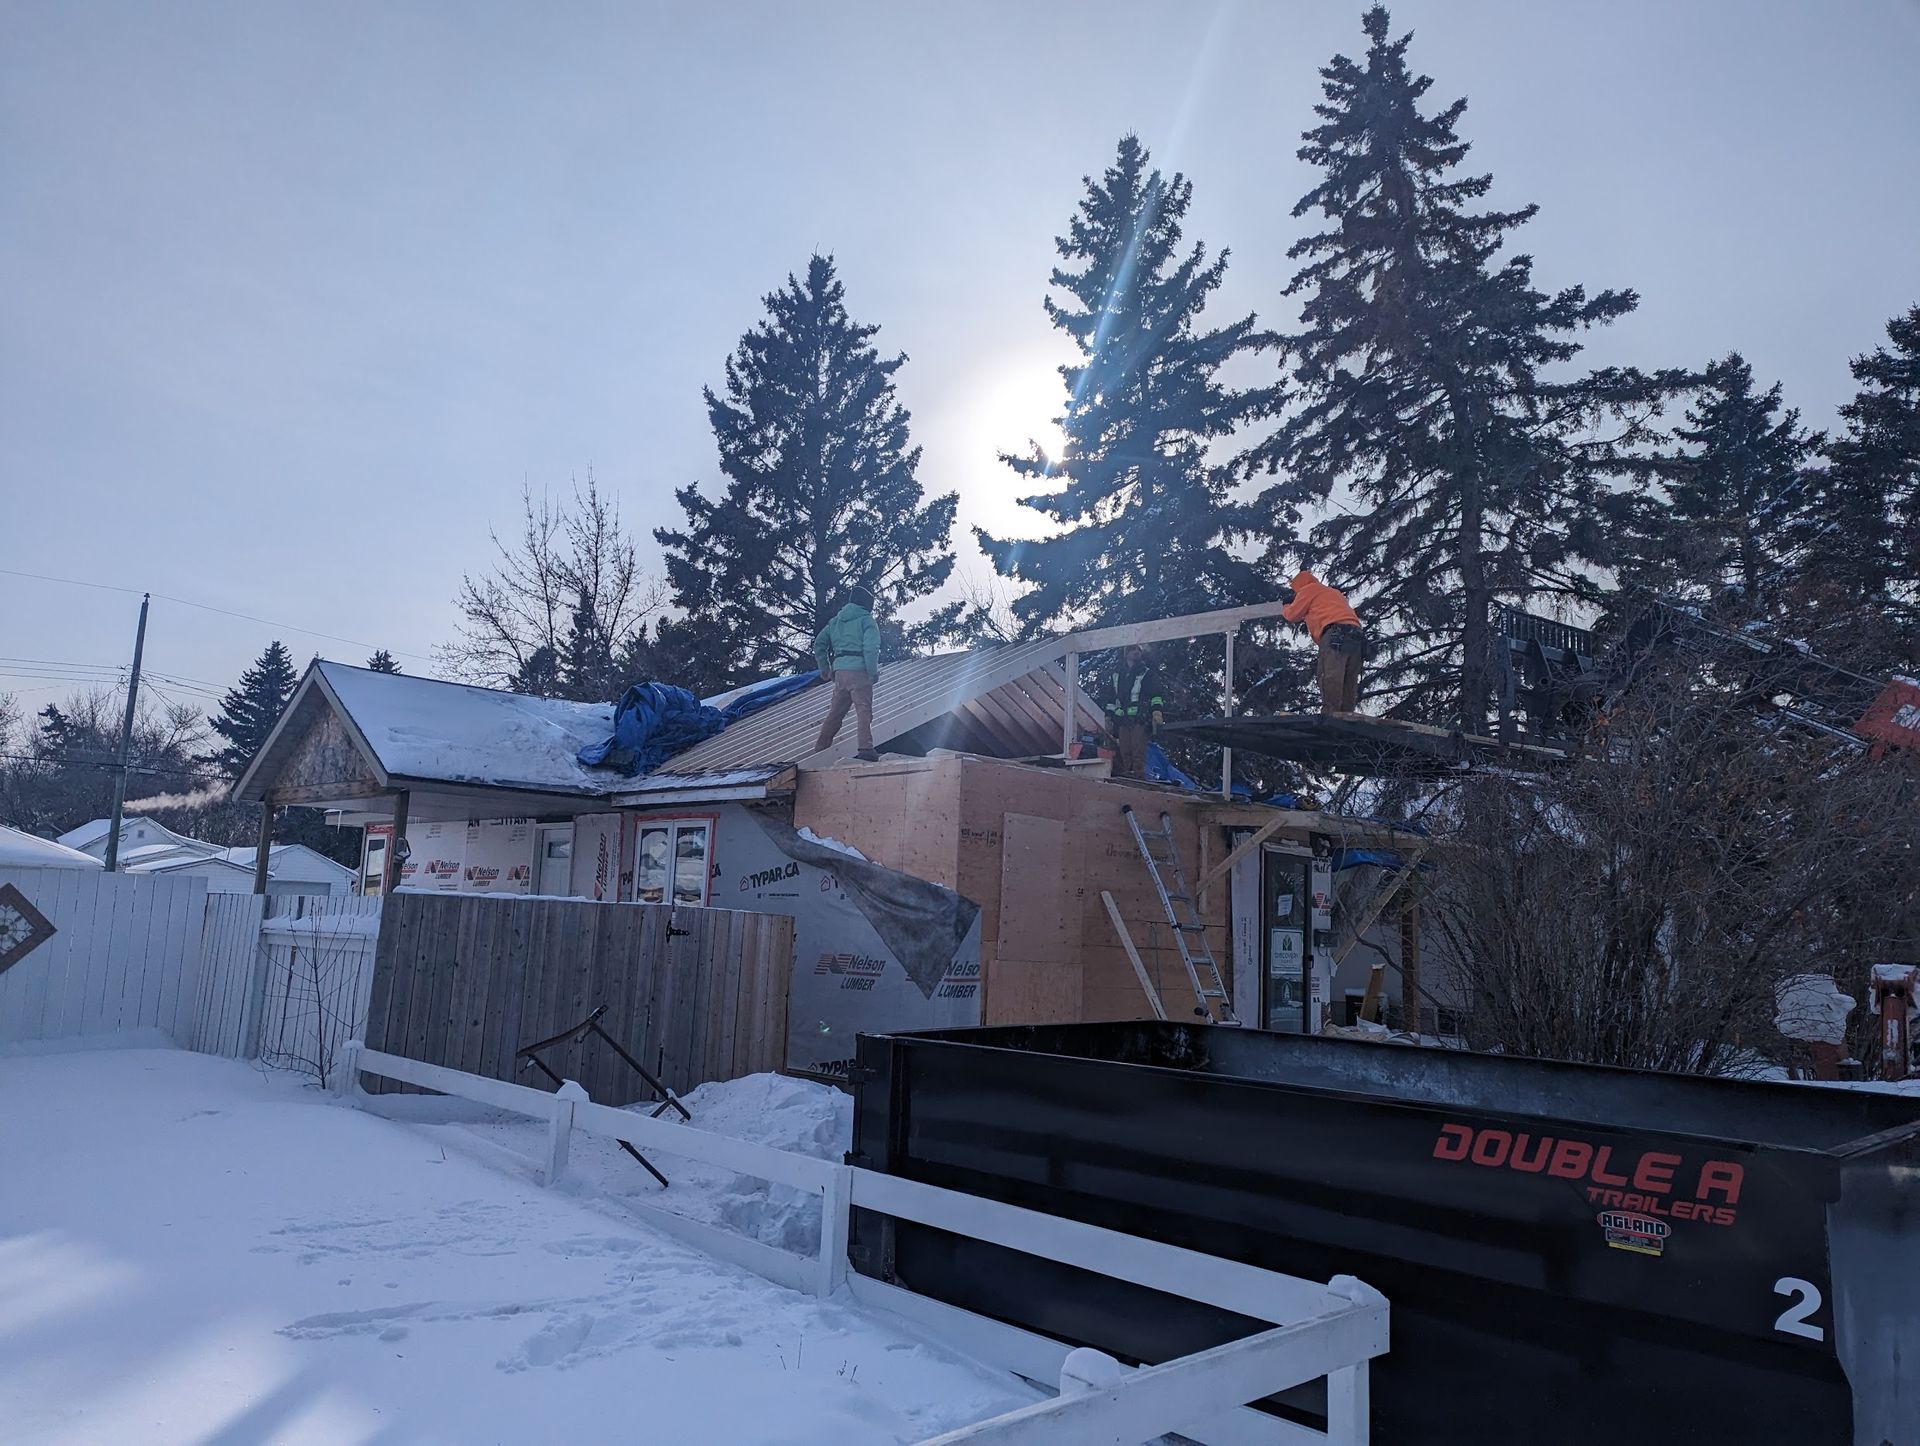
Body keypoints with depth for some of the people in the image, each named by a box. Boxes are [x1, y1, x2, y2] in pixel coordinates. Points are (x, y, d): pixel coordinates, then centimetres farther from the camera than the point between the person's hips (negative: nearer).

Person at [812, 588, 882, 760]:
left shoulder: (835, 621, 20)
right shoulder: (865, 619, 1)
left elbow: (819, 643, 17)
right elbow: (871, 647, -12)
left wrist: (825, 669, 21)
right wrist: (873, 672, -7)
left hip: (839, 671, 6)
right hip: (858, 670, -6)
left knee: (835, 713, 15)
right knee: (864, 710, -10)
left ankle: (820, 748, 21)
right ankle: (866, 749, -22)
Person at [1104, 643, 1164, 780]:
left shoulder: (1147, 672, 8)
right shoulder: (1115, 673, 19)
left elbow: (1156, 694, 1)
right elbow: (1110, 698, 23)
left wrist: (1156, 711, -13)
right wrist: (1108, 716, 17)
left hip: (1140, 718, -4)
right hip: (1122, 719, 4)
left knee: (1138, 748, -12)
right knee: (1124, 749, -1)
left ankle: (1138, 773, -13)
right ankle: (1126, 773, 1)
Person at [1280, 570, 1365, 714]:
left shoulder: (1309, 589, 14)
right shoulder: (1334, 592, 38)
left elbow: (1293, 615, 17)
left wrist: (1285, 609, 38)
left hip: (1336, 636, -8)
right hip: (1357, 638, 8)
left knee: (1330, 681, -21)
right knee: (1348, 689, 2)